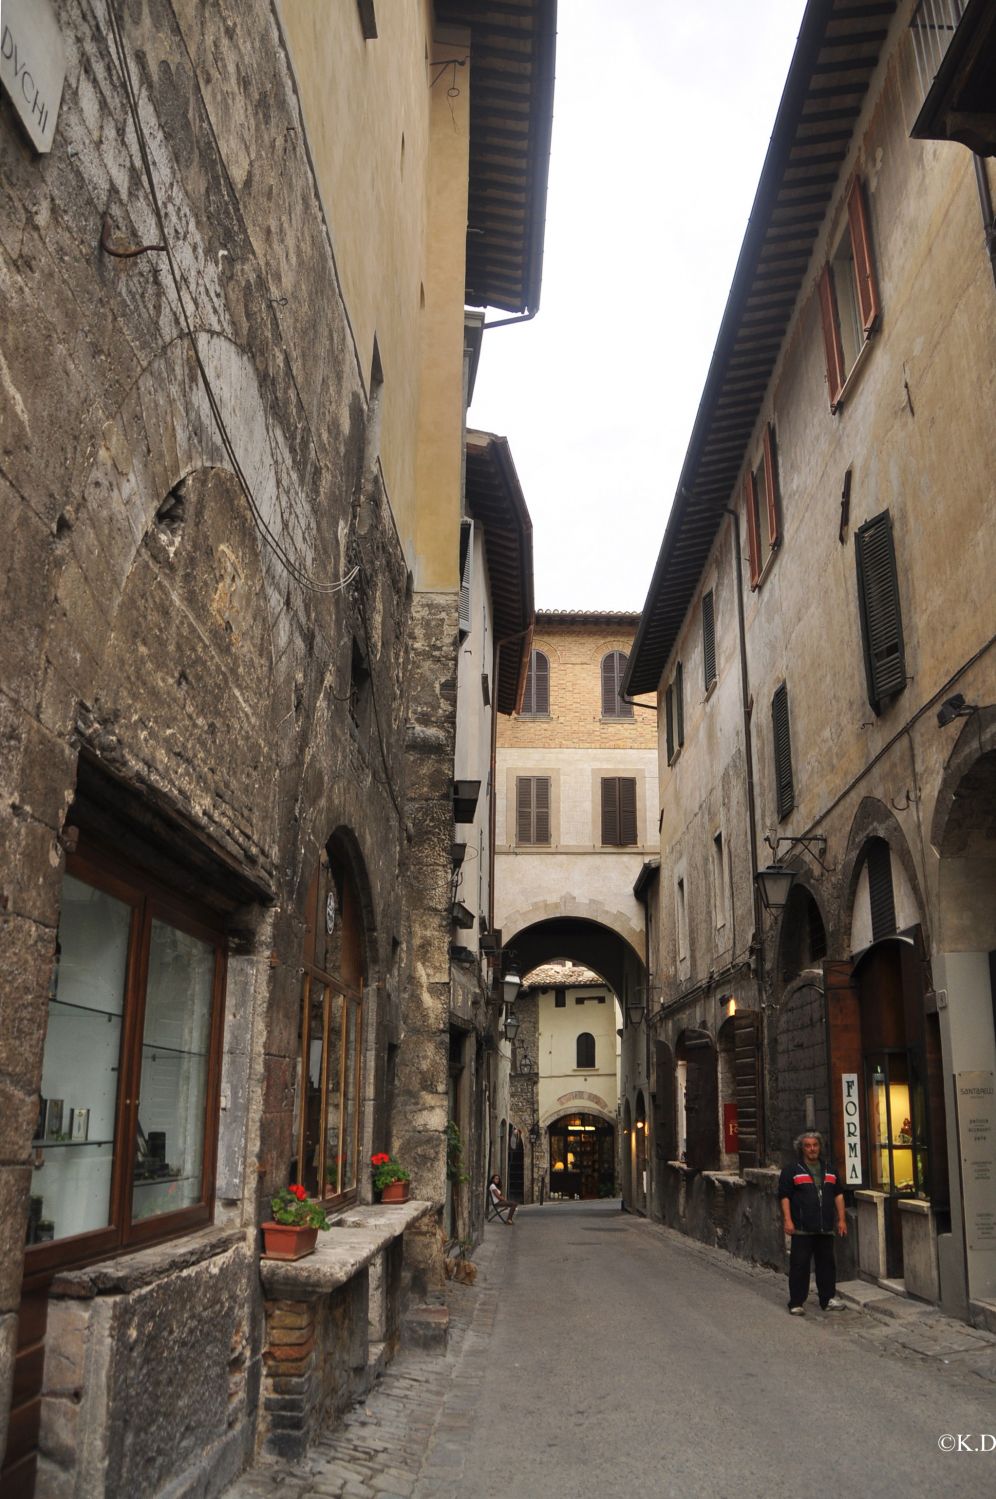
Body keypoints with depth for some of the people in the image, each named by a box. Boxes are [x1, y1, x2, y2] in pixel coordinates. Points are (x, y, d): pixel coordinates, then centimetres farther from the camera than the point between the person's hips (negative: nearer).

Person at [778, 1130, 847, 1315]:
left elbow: (838, 1194, 18)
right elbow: (784, 1196, -5)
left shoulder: (829, 1169, 15)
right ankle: (796, 1303, 3)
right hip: (802, 1229, -5)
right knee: (799, 1265, -4)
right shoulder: (792, 1170, -1)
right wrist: (787, 1220, -12)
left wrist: (841, 1219, 11)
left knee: (827, 1263, 10)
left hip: (825, 1228, 5)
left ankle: (828, 1299, 23)